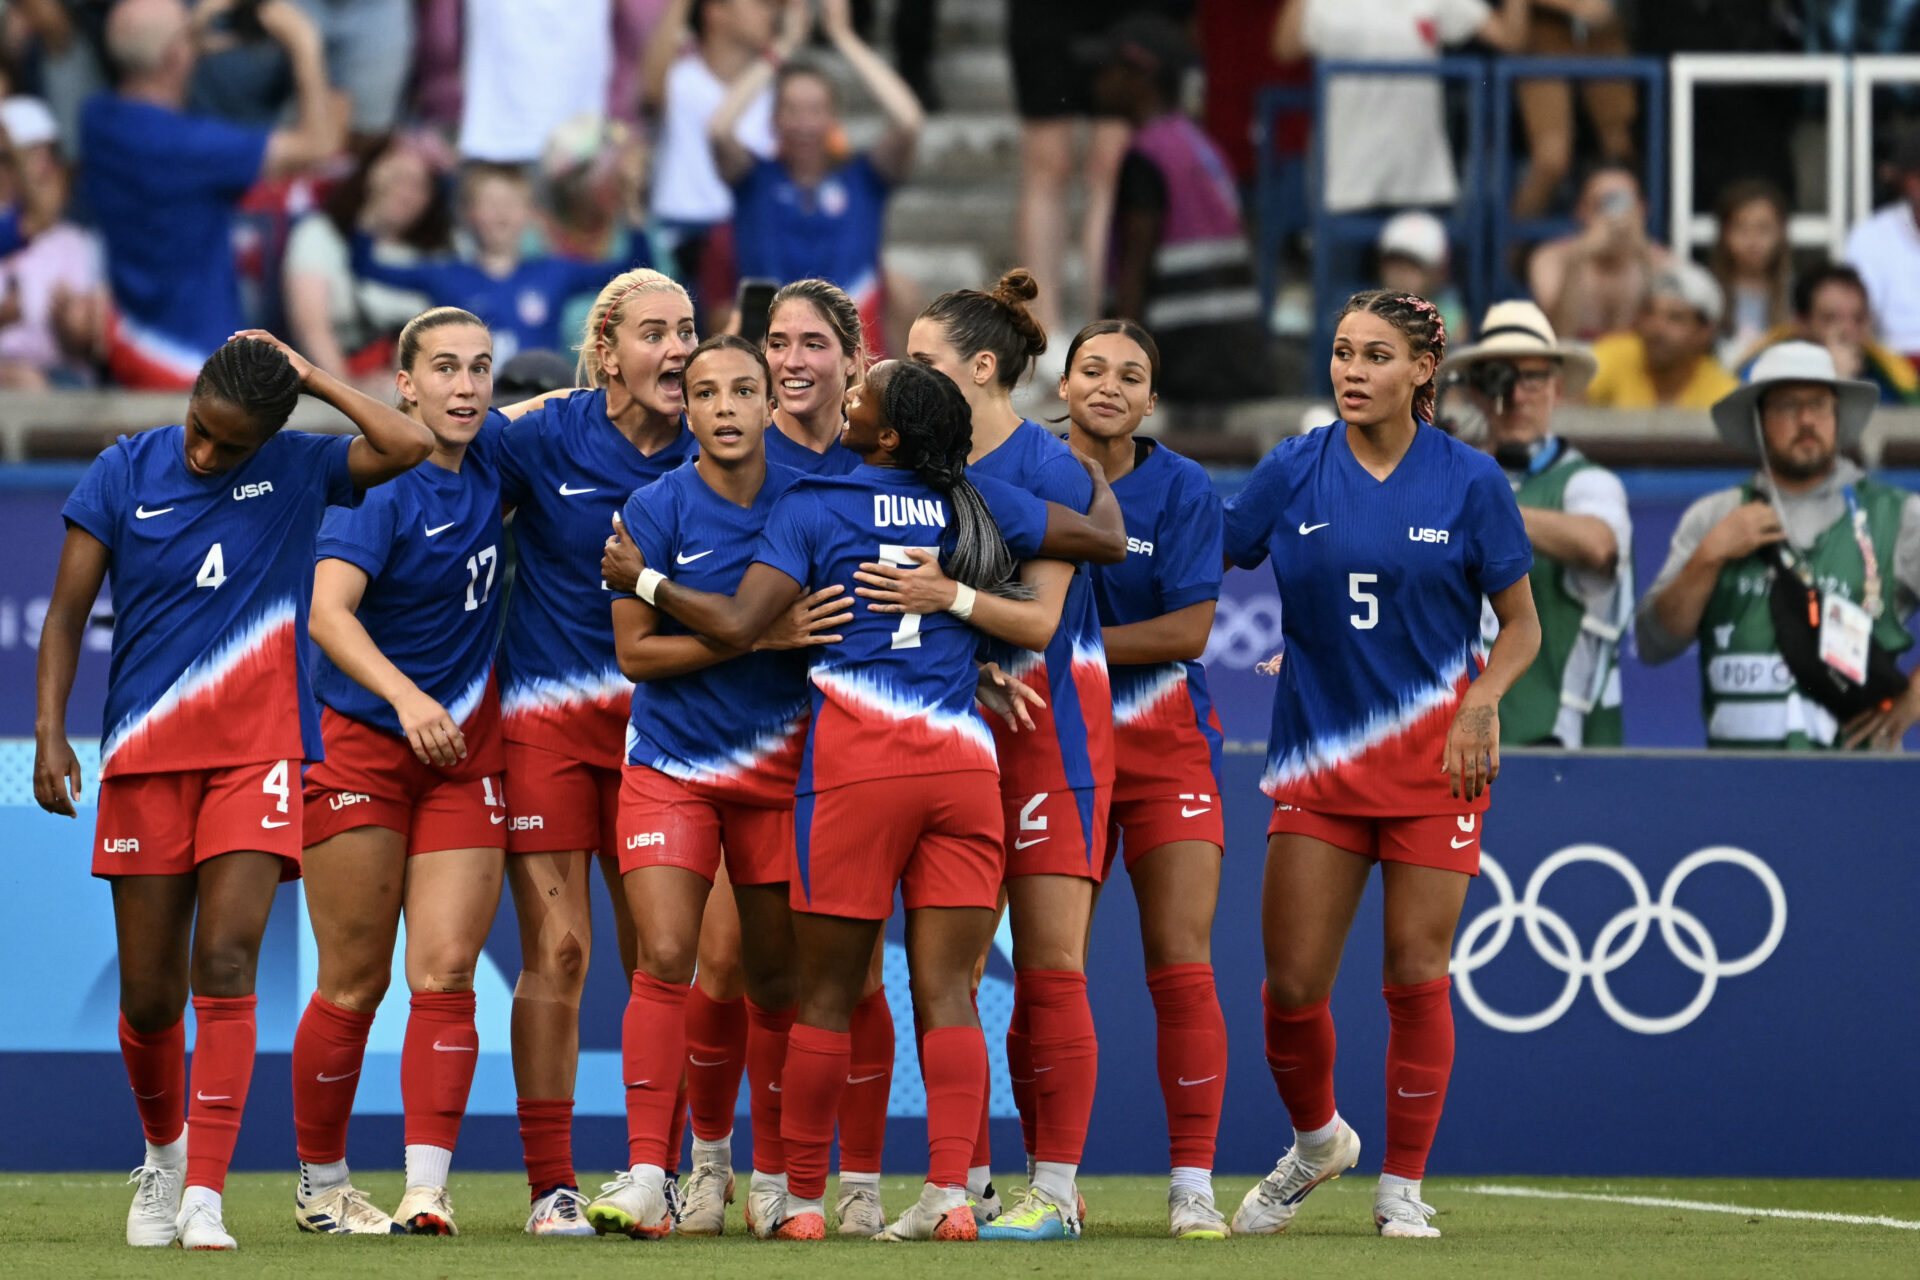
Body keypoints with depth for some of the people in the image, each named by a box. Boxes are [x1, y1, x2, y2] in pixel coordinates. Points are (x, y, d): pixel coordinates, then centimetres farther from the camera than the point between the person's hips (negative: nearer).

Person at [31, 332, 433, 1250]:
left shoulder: (298, 471, 2)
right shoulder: (124, 472, 1)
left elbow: (409, 445, -12)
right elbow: (68, 611, 2)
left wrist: (311, 378, -6)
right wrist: (50, 731, -8)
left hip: (259, 754, -1)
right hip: (144, 759, 1)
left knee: (224, 964, -15)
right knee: (149, 993, 4)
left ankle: (204, 1197, -16)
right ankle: (162, 1153, 32)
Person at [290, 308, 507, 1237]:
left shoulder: (493, 458, 5)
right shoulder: (378, 484, -13)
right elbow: (329, 612, -26)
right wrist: (406, 698, -39)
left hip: (464, 751, 5)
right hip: (361, 745, -5)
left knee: (445, 975, -7)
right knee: (354, 986, 0)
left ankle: (427, 1189, -12)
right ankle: (321, 1185, 15)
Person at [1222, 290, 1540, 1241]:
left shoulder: (1470, 482, -2)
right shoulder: (1294, 472, 1)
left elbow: (1521, 626, 4)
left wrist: (1481, 703, -13)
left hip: (1432, 758, -1)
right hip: (1316, 755, 2)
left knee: (1416, 976, -4)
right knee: (1292, 984, -1)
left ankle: (1402, 1186, 10)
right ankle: (1315, 1141, 27)